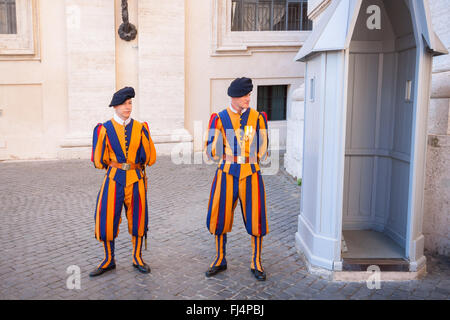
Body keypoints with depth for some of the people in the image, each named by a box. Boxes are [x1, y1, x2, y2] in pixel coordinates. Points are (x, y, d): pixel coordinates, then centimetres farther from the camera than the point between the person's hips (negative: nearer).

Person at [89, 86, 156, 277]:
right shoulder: (105, 129, -1)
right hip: (114, 179, -1)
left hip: (136, 179, 1)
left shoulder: (140, 128, 3)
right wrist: (115, 167, 10)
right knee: (107, 219, 1)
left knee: (138, 218, 7)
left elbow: (150, 157, 5)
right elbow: (99, 161, 3)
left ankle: (137, 258, 24)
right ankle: (109, 260, 20)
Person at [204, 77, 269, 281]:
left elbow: (262, 151, 7)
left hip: (251, 175, 0)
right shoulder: (219, 118, 1)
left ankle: (256, 263, 20)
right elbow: (212, 152, 0)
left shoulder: (257, 117, 3)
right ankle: (220, 260, 26)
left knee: (255, 218, 3)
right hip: (226, 174, 0)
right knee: (220, 217, 6)